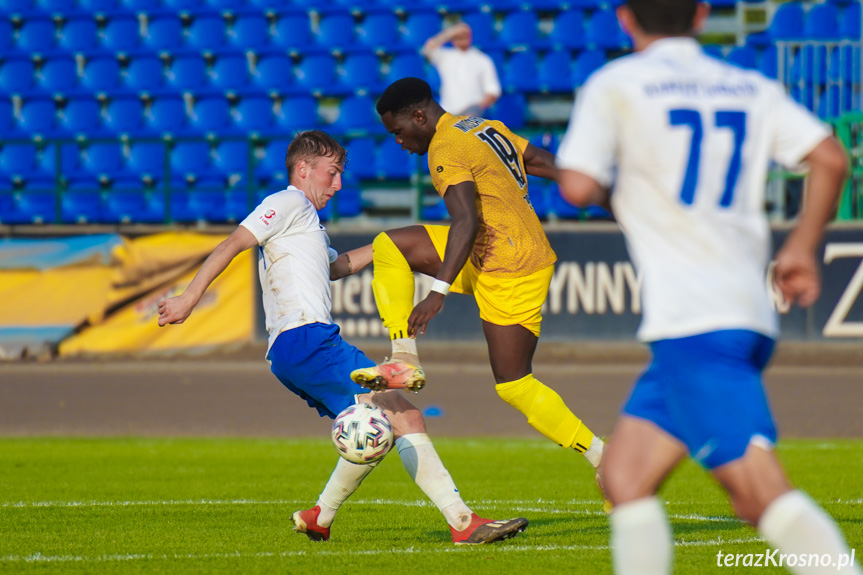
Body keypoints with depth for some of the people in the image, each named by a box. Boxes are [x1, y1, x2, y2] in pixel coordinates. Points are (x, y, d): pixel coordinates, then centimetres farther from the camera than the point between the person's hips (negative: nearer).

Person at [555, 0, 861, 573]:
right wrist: (803, 247, 17)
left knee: (760, 490, -15)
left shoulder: (614, 86, 0)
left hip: (693, 324, -7)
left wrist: (610, 183, 14)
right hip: (747, 310, 7)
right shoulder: (753, 89, 15)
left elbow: (578, 187, -9)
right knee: (625, 475, 12)